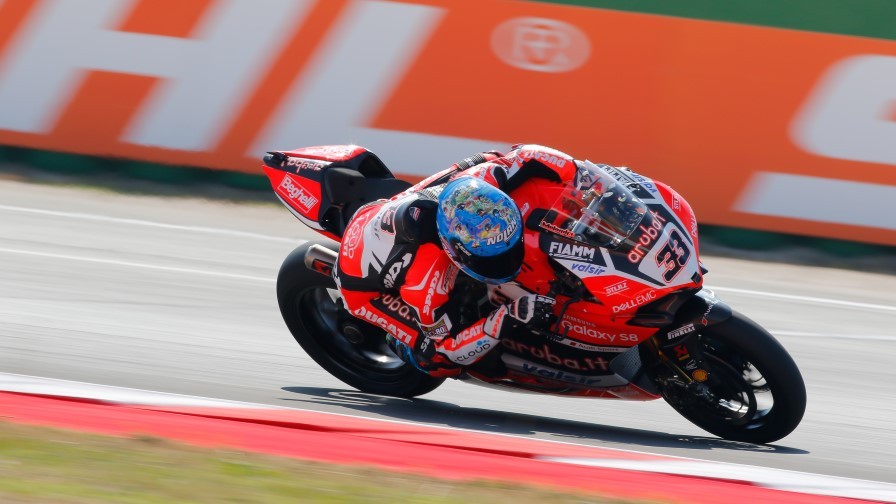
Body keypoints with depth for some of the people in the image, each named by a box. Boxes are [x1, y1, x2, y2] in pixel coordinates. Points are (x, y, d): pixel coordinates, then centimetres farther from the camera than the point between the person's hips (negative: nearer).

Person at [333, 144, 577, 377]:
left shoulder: (471, 186, -33)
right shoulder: (427, 278, -45)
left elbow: (527, 156, -16)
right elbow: (443, 349, -33)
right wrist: (509, 318, -45)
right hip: (364, 282, -6)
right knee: (440, 362, -19)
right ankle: (406, 346, 12)